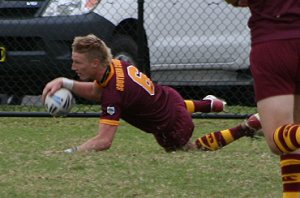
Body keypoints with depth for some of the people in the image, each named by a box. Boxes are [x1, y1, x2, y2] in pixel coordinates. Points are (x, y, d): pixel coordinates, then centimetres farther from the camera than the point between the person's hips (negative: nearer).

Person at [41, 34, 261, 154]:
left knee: (190, 149, 26)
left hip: (173, 129, -7)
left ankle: (246, 128, 20)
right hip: (169, 95, 7)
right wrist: (64, 83, -11)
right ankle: (209, 104, 49)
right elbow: (95, 91, 4)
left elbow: (104, 141, -41)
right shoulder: (114, 64, -14)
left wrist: (69, 153, -45)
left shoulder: (114, 93, -38)